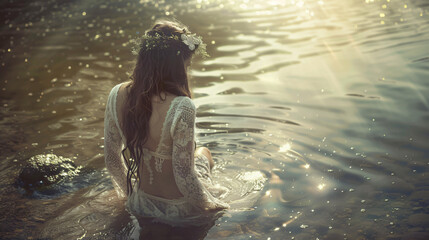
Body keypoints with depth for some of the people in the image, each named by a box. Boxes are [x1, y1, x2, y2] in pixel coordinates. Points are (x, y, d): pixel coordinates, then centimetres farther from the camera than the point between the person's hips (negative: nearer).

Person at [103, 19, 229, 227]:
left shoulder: (117, 95, -14)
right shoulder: (181, 107, -32)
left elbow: (111, 159, -2)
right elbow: (184, 177, -27)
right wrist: (209, 206, -7)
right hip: (178, 212, -5)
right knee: (204, 154, 30)